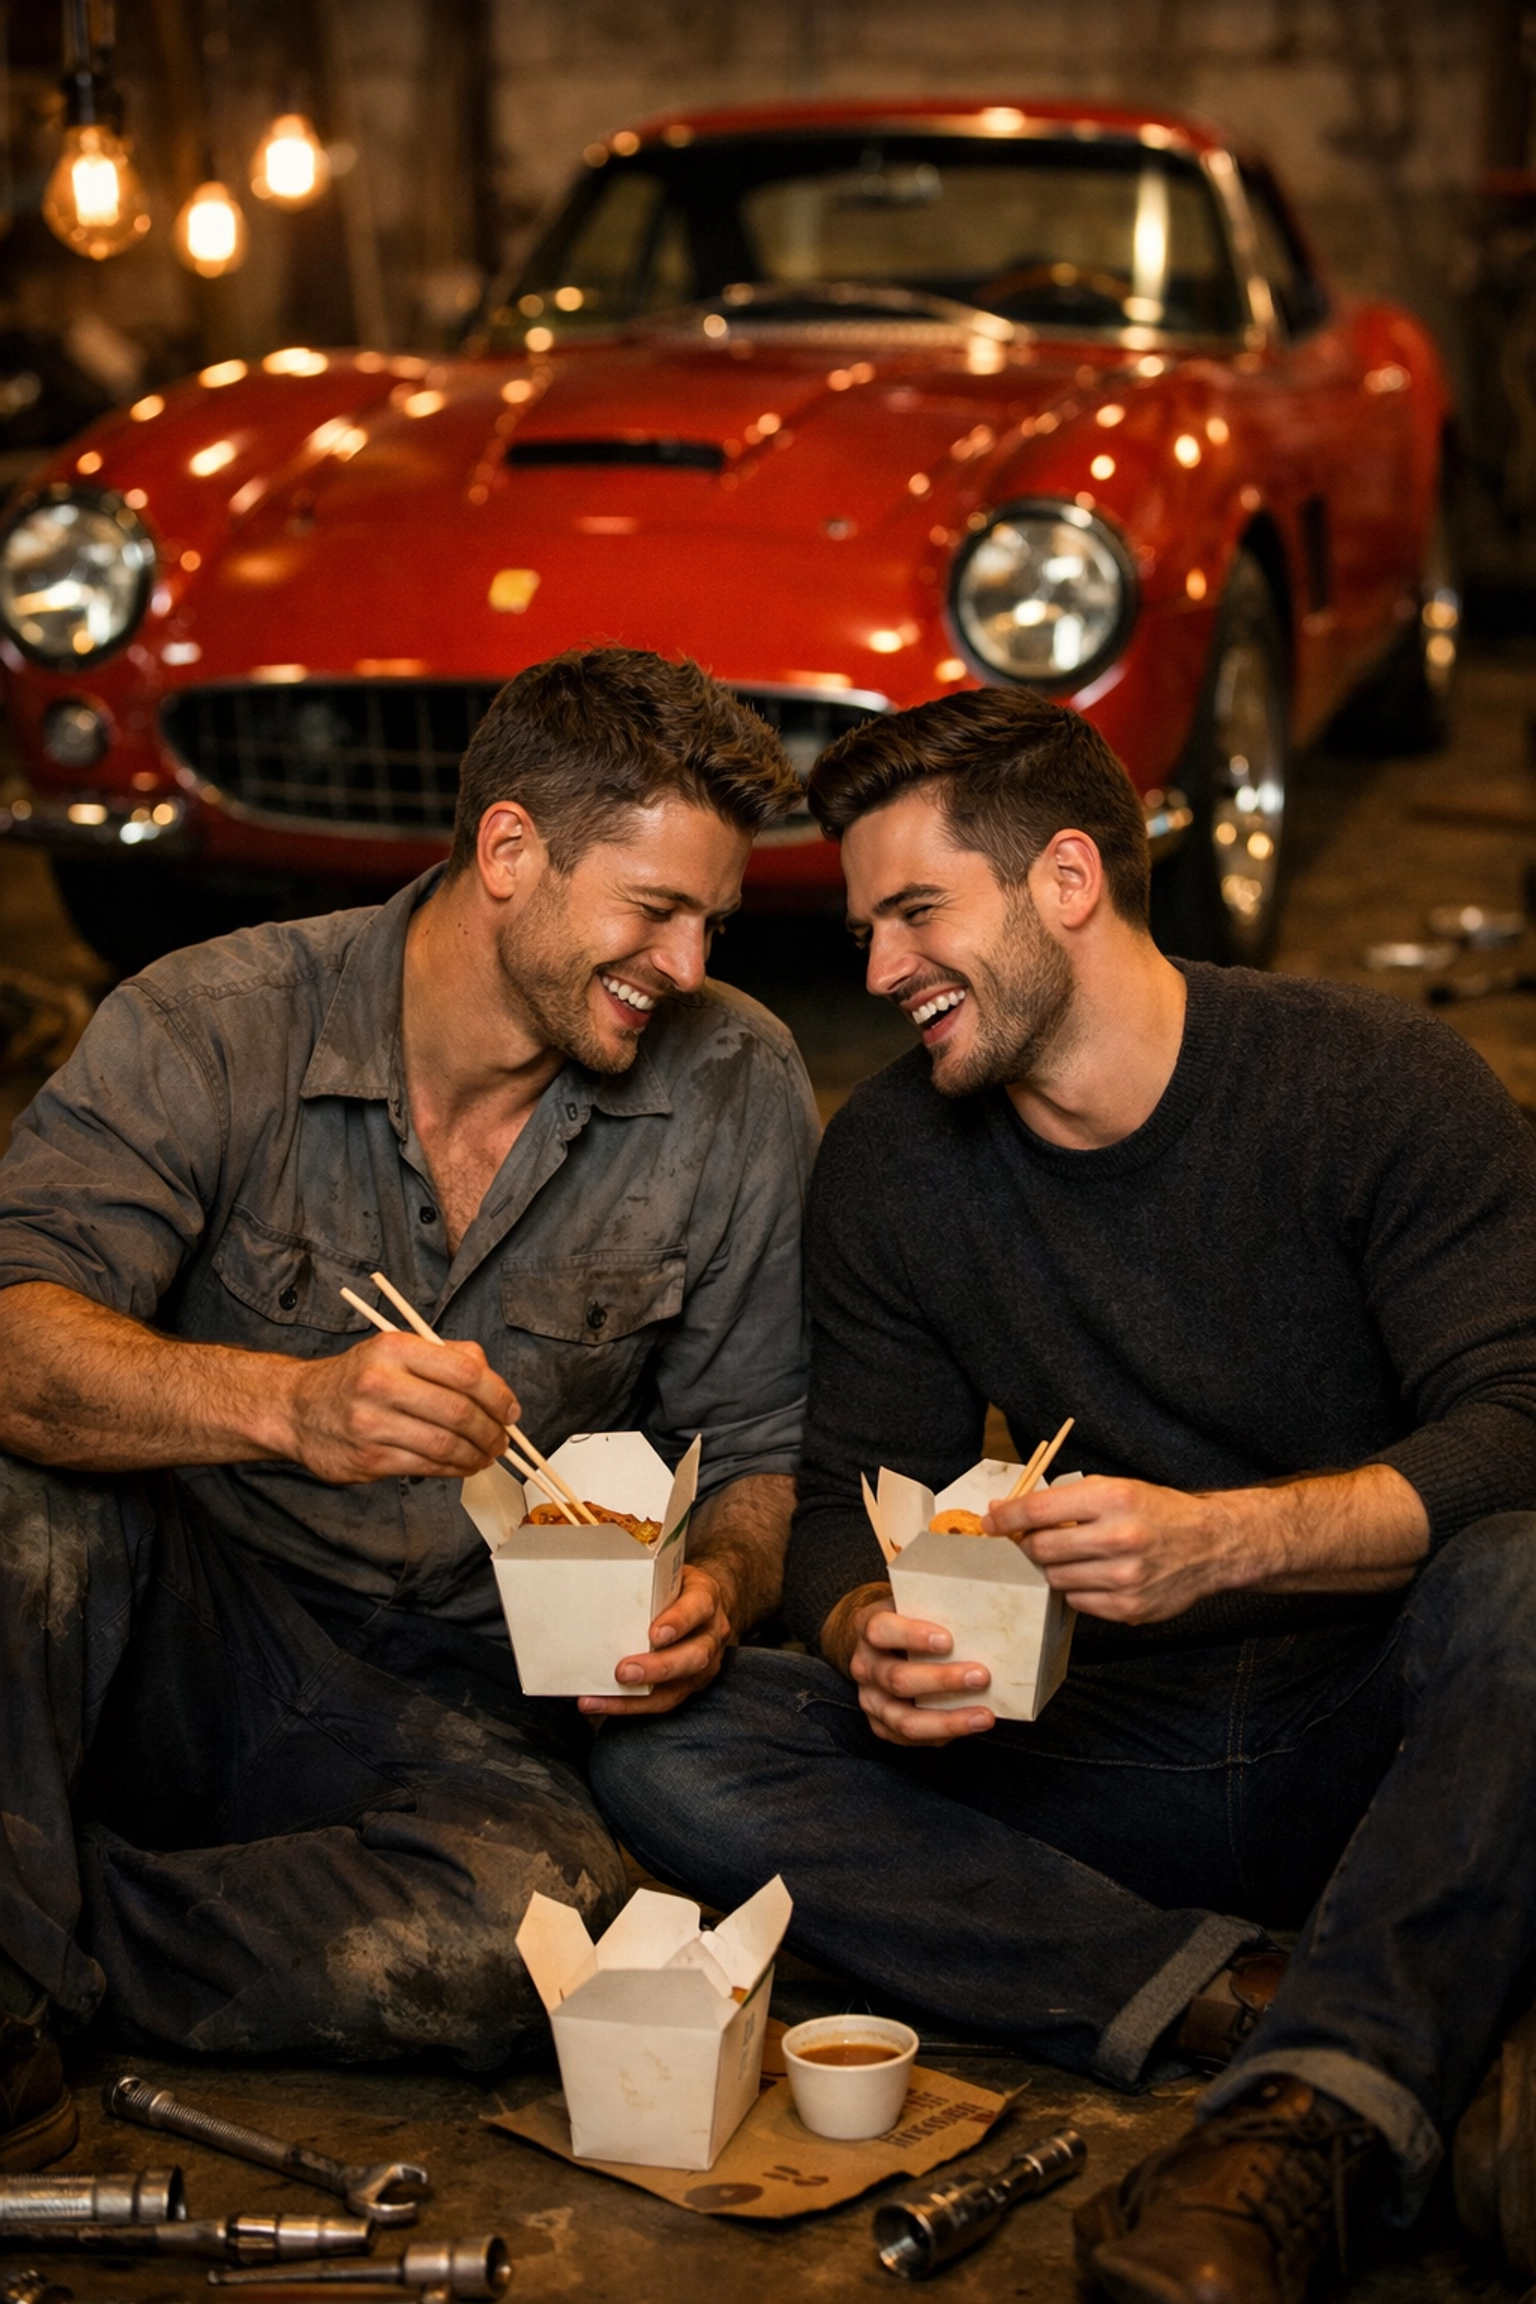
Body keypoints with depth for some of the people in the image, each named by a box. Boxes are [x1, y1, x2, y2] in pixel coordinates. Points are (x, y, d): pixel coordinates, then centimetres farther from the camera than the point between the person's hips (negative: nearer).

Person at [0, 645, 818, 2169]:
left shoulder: (736, 1091, -2)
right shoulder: (215, 1026, -10)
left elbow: (755, 1451, 6)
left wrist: (717, 1588, -17)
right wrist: (289, 1403, -43)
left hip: (456, 1712, 2)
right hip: (183, 1629, -1)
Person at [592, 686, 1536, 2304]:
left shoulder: (1373, 1080, -10)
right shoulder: (886, 1167, 3)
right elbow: (850, 1504, 4)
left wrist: (1223, 1539, -38)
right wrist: (872, 1641, -21)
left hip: (1375, 1737, -4)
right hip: (1104, 1759, 4)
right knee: (667, 1760, -18)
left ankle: (1310, 2122, -38)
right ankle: (1243, 2007, -24)